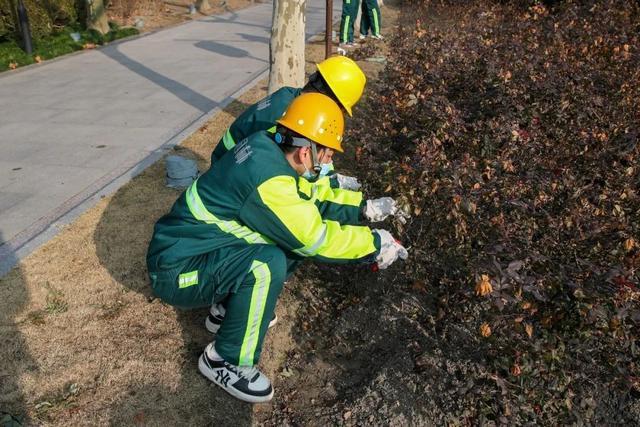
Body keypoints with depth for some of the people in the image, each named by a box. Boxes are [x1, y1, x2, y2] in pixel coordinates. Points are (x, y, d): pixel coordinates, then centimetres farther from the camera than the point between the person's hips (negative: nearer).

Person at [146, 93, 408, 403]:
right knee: (269, 264, -30)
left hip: (185, 246, 9)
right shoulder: (269, 180, -30)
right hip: (176, 272, -9)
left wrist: (363, 208, 8)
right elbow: (317, 239, -22)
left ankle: (228, 308, 16)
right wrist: (375, 243, -9)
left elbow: (311, 195, 10)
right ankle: (225, 362, -9)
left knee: (289, 239, 2)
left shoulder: (265, 146, -4)